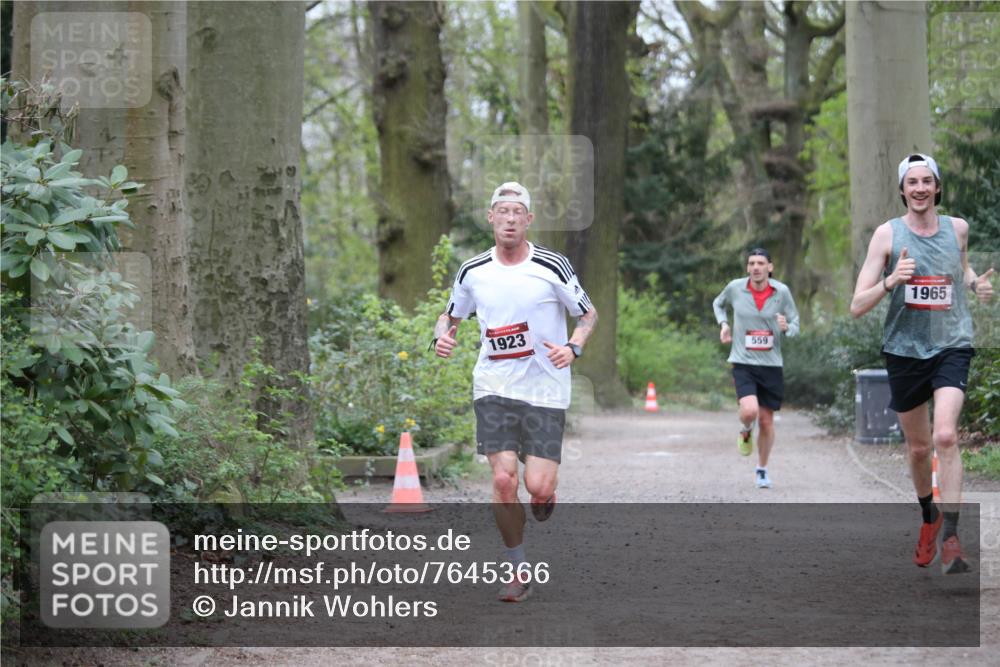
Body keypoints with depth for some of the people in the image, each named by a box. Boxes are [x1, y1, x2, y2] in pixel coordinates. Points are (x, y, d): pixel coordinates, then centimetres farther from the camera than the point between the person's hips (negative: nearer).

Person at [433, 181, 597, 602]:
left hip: (545, 391, -2)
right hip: (493, 389, 2)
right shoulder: (473, 271, 4)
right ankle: (519, 571, 6)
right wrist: (442, 335, -3)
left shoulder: (552, 267, -5)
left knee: (538, 487, -10)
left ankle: (545, 499, 30)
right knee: (503, 479, -11)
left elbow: (588, 314, 5)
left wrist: (573, 347, -13)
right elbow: (451, 315, 19)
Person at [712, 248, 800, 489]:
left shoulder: (782, 291, -4)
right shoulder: (735, 288, -3)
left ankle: (762, 469, 27)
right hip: (743, 362, -1)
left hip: (771, 364, 1)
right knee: (749, 410, -23)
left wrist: (786, 328, -20)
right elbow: (718, 304, 19)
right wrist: (723, 324, 2)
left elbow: (795, 323, 3)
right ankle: (745, 431, 16)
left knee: (766, 420, 6)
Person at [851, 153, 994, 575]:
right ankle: (929, 516, 41)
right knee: (918, 447, 13)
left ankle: (951, 539, -20)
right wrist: (891, 280, -24)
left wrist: (975, 283, 5)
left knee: (945, 436, -21)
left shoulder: (957, 228, 3)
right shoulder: (888, 234, -4)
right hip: (904, 349, 1)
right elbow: (857, 306, -7)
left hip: (951, 346, -1)